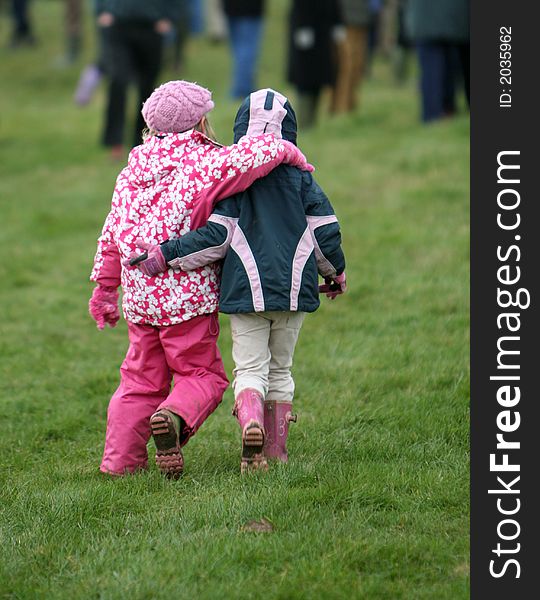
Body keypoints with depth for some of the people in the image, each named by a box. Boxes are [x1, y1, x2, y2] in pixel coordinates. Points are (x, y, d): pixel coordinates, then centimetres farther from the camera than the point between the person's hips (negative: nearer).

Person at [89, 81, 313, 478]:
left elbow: (112, 235, 13)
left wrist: (106, 288, 22)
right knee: (203, 375, 4)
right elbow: (257, 152, -26)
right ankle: (174, 417, -26)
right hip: (188, 293, -6)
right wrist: (292, 155, -5)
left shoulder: (133, 171, 11)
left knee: (142, 380, 14)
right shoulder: (205, 163, -9)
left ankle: (120, 462, 11)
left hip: (140, 294, 6)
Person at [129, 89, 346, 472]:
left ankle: (250, 421, -29)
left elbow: (215, 237, -12)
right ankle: (276, 451, 13)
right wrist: (336, 272, 20)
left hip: (247, 288, -2)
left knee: (250, 367, 1)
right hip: (294, 288, 2)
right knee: (281, 368, 15)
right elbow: (326, 232, 3)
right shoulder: (300, 176, 2)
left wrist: (164, 256, -9)